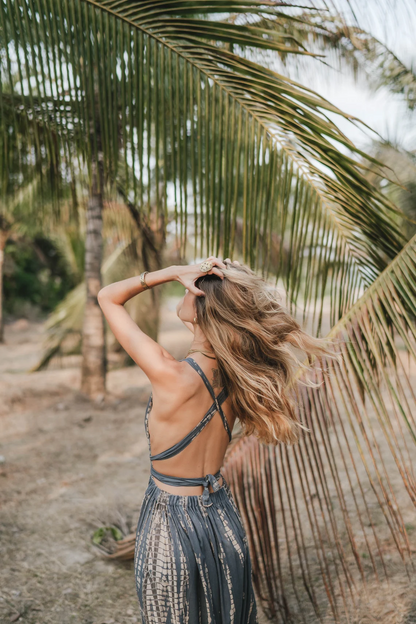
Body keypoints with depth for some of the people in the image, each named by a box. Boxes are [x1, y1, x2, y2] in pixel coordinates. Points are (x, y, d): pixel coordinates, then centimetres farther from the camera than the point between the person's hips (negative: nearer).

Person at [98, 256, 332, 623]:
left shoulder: (172, 377, -28)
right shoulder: (238, 379, -13)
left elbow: (108, 297, -17)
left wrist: (174, 272, -24)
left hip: (172, 527, -5)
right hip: (225, 519, 5)